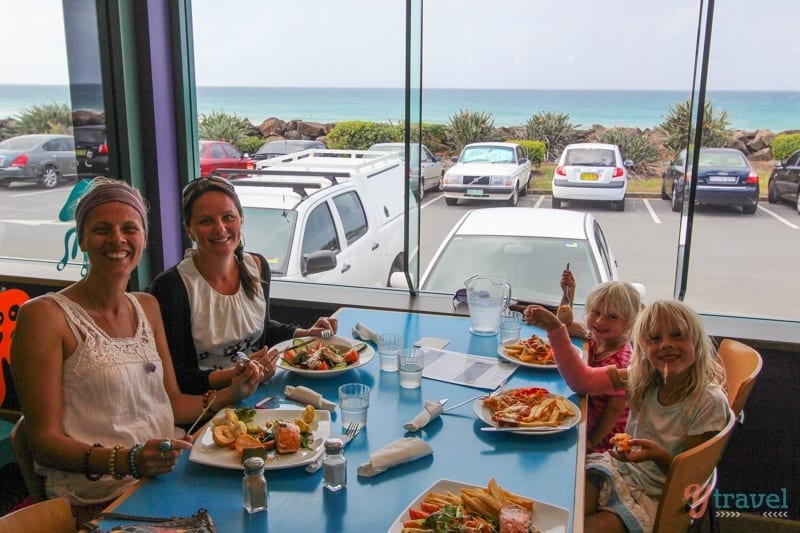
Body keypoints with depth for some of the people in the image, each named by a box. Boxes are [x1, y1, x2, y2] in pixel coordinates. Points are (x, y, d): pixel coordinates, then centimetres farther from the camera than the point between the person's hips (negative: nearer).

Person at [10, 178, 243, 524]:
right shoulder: (45, 315, -8)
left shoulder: (148, 307, 13)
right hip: (96, 505, -6)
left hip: (165, 484, 7)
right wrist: (125, 462, -26)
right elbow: (44, 441, -10)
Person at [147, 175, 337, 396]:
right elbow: (175, 378, -15)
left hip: (261, 396, 6)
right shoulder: (169, 287, -16)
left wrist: (304, 334, 6)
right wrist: (234, 376, -27)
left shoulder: (257, 266, 3)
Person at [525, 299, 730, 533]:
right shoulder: (643, 376, -4)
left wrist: (660, 456, -31)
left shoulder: (709, 401, -17)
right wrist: (555, 329, -13)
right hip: (622, 468, 4)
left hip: (659, 495, -3)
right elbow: (581, 379, -5)